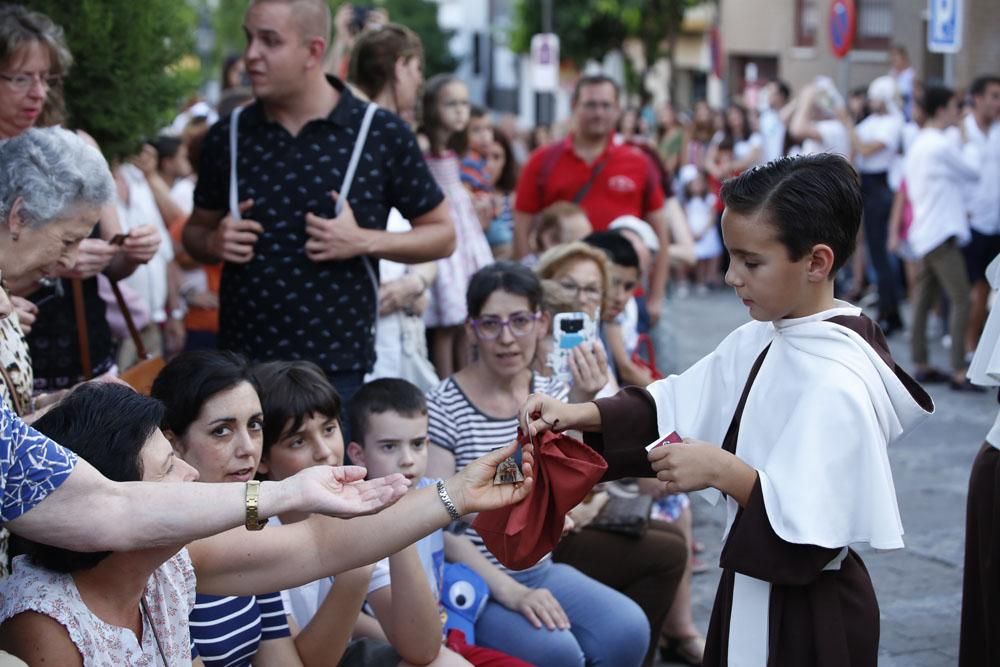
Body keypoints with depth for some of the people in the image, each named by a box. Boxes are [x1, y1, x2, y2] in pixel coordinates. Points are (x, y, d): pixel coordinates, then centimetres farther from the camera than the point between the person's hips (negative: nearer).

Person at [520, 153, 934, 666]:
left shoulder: (838, 384, -25)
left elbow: (812, 534, -26)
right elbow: (672, 409, 6)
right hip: (752, 597, 8)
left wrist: (723, 472, -27)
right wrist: (578, 415, -6)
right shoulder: (758, 342, 2)